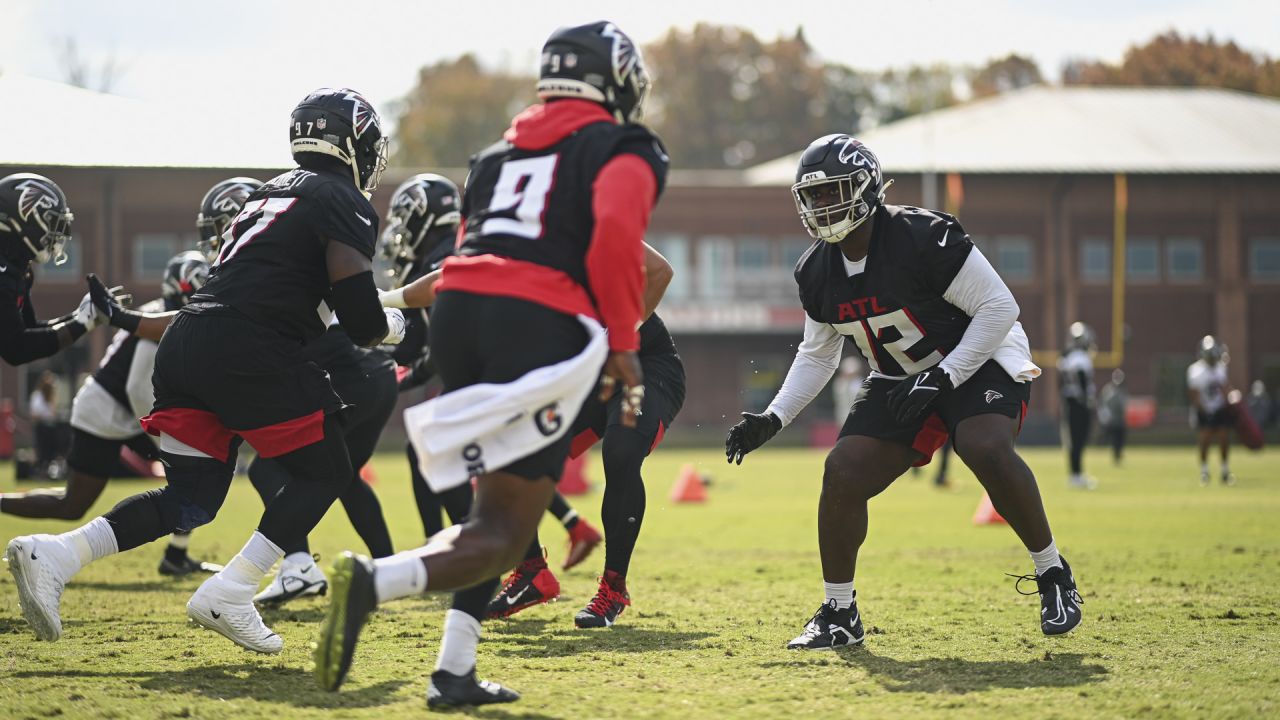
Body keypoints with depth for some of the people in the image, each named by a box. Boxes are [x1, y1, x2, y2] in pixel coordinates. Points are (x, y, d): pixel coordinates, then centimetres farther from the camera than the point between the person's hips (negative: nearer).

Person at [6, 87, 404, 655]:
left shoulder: (272, 193, 26)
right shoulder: (345, 204, -1)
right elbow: (360, 317, -8)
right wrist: (388, 327, 11)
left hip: (185, 347, 8)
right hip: (246, 354, -8)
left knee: (191, 499, 10)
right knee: (324, 474, 7)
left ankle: (53, 555, -4)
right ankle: (228, 595, -5)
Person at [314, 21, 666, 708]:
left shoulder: (499, 151, 27)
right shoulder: (625, 151, 8)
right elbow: (616, 235, -11)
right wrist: (624, 348, -6)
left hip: (460, 305, 6)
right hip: (541, 324, -6)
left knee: (499, 503, 19)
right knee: (502, 533, -4)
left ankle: (454, 674, 10)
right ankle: (375, 580, -29)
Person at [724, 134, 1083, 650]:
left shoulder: (923, 238, -25)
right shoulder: (818, 272, -3)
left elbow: (999, 307, -21)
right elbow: (816, 355, 10)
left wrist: (941, 377, -26)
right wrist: (772, 420, -3)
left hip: (975, 361, -6)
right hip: (900, 383, 6)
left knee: (987, 451, -33)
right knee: (843, 474, -12)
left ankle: (1052, 575, -14)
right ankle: (839, 614, 3)